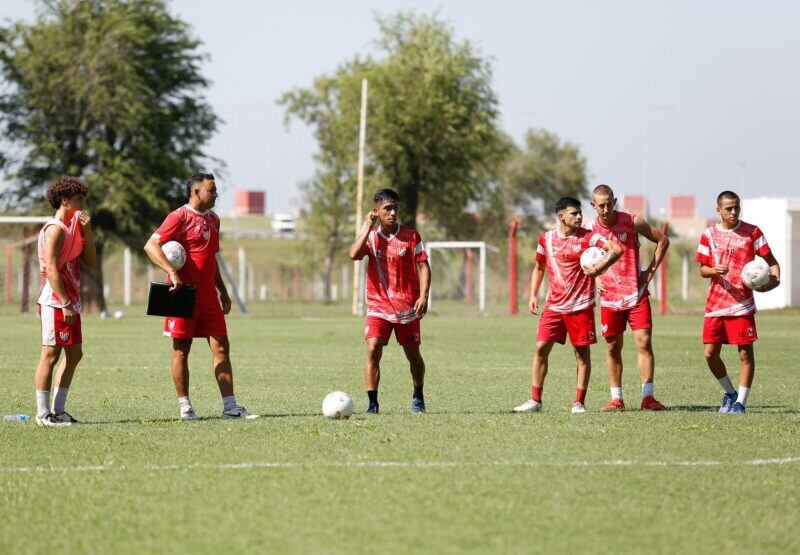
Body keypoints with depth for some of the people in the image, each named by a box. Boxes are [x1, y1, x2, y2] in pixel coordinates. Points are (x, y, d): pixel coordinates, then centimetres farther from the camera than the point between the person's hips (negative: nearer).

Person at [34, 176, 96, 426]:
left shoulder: (73, 227, 16)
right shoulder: (55, 229, -12)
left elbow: (90, 260, 13)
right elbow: (51, 269, -19)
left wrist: (87, 230, 4)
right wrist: (66, 304, -21)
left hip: (69, 302, 10)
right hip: (55, 302, -10)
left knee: (74, 353, 10)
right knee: (51, 354, -6)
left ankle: (58, 410, 16)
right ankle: (43, 413, -2)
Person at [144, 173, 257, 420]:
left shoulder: (213, 219, 16)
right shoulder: (180, 216, -8)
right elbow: (151, 246, -17)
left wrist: (222, 291, 23)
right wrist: (172, 272, -28)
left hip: (208, 296, 7)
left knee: (221, 348, 2)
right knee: (181, 349, 1)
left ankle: (230, 406, 2)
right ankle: (185, 408, 7)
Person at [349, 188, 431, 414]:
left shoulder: (411, 236, -1)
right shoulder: (370, 237, 2)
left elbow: (423, 266, -1)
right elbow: (354, 254, -17)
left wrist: (423, 296, -12)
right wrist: (368, 227, -12)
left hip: (407, 306, 0)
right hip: (378, 306, 0)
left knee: (413, 354, 7)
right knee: (373, 349, -17)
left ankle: (418, 397, 31)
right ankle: (373, 403, -15)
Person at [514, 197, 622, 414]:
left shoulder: (587, 237, -5)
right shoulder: (546, 239, 7)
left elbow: (616, 249, -14)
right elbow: (539, 268, 19)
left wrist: (598, 268, -27)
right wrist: (533, 295, 9)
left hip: (581, 306, -3)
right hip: (554, 305, 3)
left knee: (582, 353, 0)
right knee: (541, 348, -4)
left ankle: (579, 402, 9)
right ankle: (535, 400, 3)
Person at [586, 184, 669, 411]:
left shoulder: (633, 222, -6)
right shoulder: (589, 229, -2)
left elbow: (663, 241, 5)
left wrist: (651, 271, 0)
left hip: (636, 294, -1)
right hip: (609, 297, 1)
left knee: (644, 342, -8)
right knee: (612, 347, 4)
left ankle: (648, 397, -5)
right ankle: (616, 398, 13)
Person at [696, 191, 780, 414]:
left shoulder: (752, 232, 0)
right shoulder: (709, 235, 7)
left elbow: (771, 261, 3)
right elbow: (702, 269, 9)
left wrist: (774, 278, -18)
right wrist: (714, 270, -15)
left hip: (742, 304, -3)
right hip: (715, 304, 3)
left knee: (745, 353, -5)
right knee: (710, 353, 1)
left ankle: (740, 401, 5)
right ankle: (729, 393, 22)